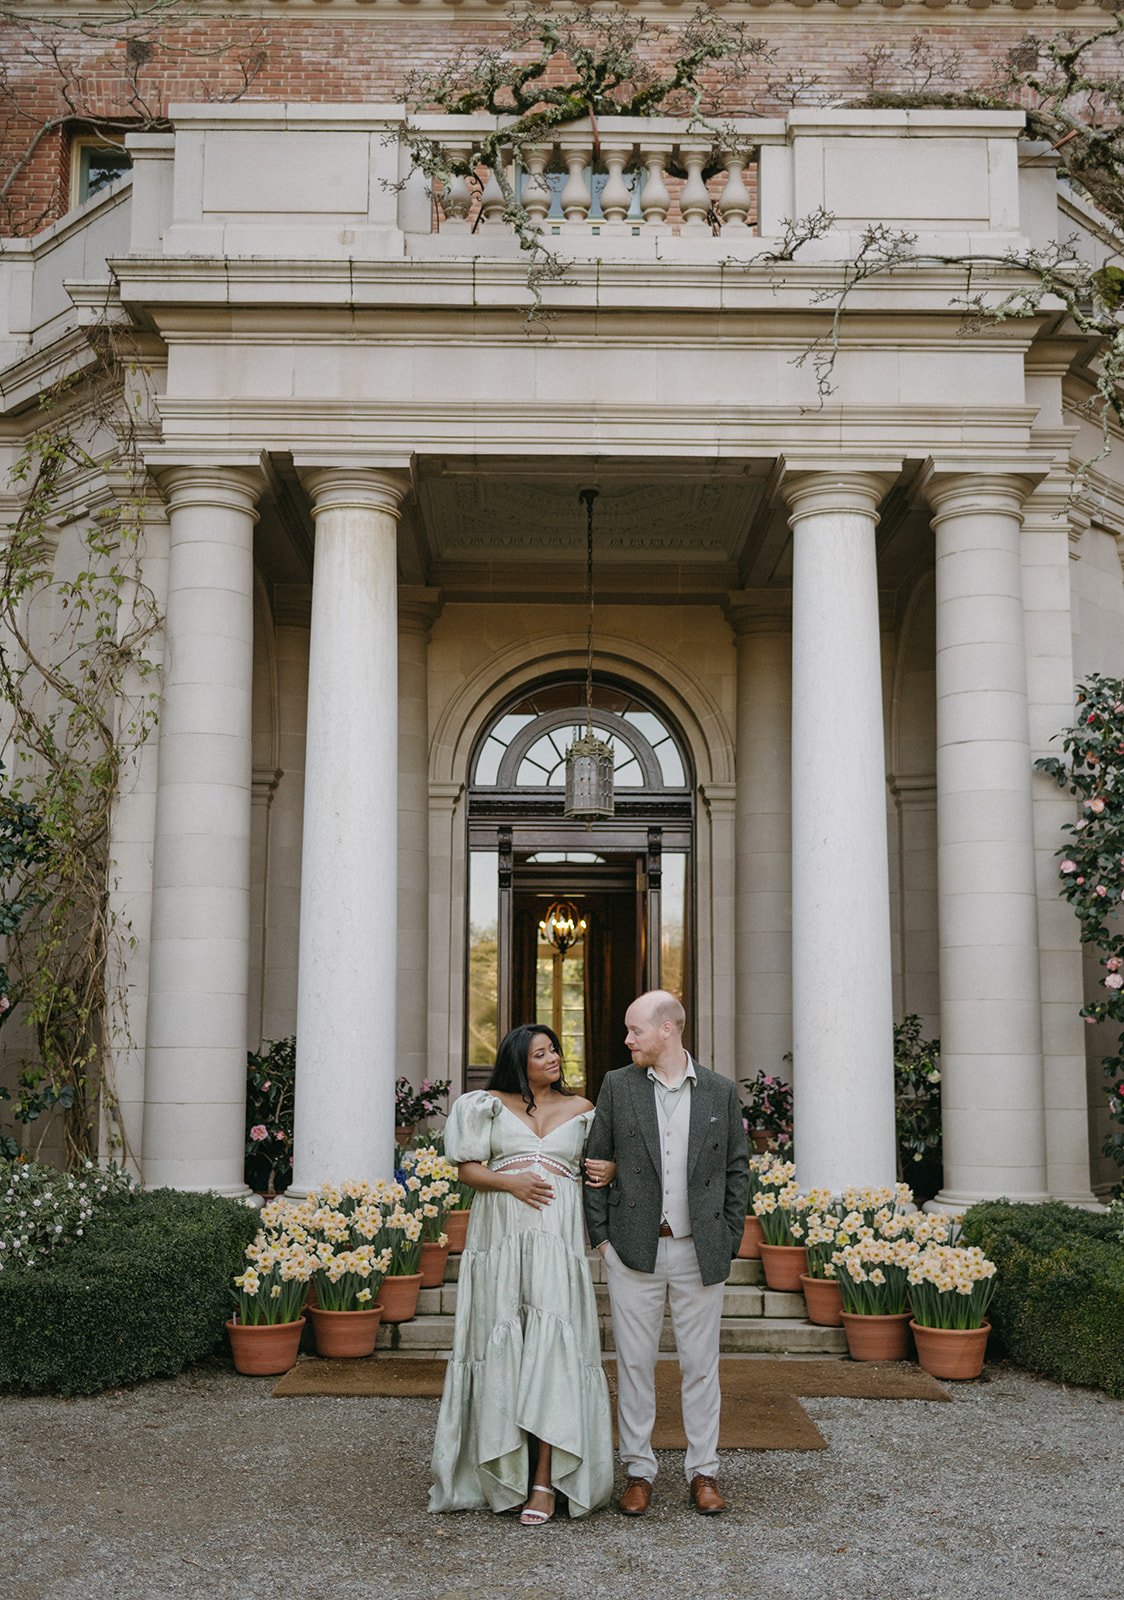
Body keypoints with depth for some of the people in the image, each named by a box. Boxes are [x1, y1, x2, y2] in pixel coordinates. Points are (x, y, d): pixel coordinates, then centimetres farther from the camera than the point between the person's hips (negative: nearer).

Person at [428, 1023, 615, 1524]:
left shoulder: (581, 1110, 14)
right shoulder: (491, 1105, 9)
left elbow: (600, 1164, 23)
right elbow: (468, 1168, 4)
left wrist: (609, 1172, 0)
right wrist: (511, 1183, -12)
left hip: (557, 1238, 0)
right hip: (500, 1235, 0)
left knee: (551, 1346, -9)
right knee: (501, 1345, 1)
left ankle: (544, 1480, -10)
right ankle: (505, 1461, 12)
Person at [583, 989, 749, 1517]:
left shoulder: (721, 1092, 3)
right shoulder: (618, 1086, 2)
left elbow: (736, 1169, 7)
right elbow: (596, 1163, 5)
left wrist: (728, 1240, 2)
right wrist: (600, 1235, 0)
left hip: (699, 1251, 0)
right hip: (635, 1250, 0)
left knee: (700, 1364, 8)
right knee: (634, 1363, 5)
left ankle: (703, 1472, 20)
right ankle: (638, 1471, 17)